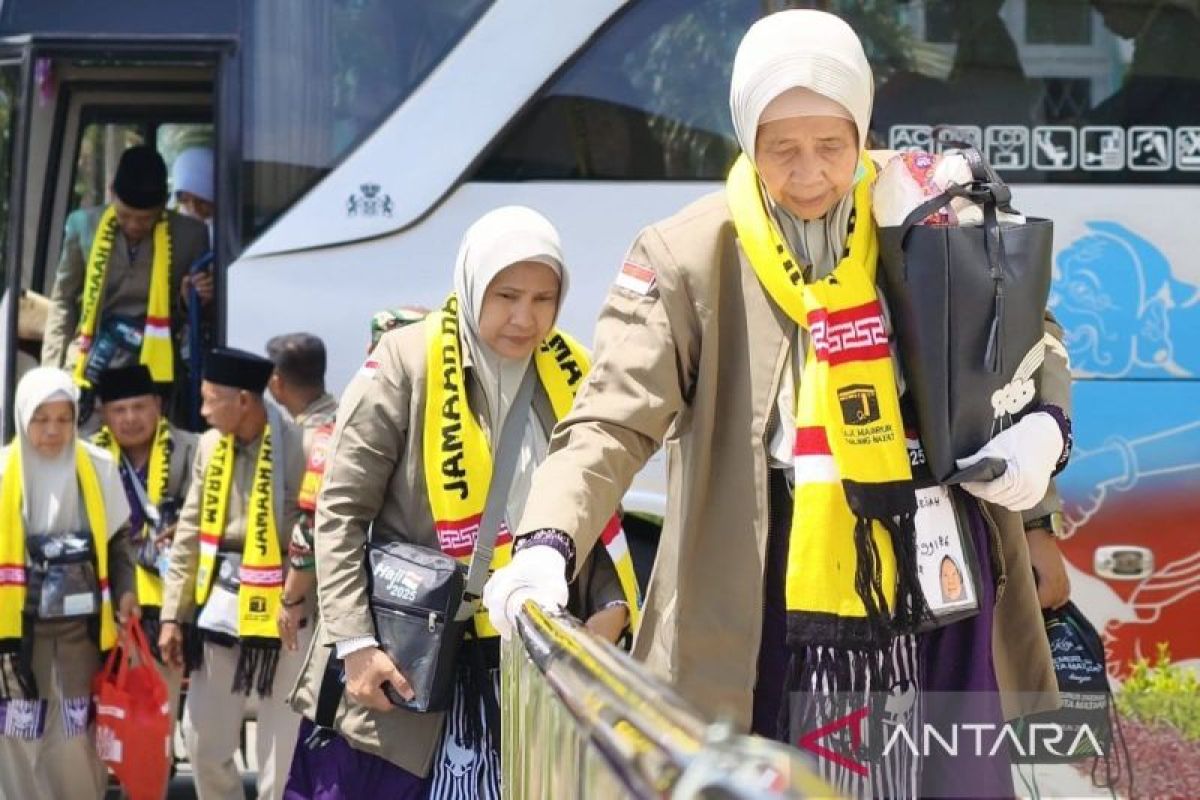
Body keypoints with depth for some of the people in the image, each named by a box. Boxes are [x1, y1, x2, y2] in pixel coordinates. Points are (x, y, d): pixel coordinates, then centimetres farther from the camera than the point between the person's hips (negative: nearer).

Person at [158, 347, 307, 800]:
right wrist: (173, 614, 8)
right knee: (202, 735, 12)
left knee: (280, 749, 1)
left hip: (280, 611, -6)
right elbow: (189, 534, 10)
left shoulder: (296, 447, -15)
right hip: (220, 605, 6)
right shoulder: (210, 445, 5)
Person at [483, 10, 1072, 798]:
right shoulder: (687, 259, -2)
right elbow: (612, 420, -9)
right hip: (769, 655, -3)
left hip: (935, 637, 3)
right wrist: (548, 543, -27)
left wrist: (1042, 426, -2)